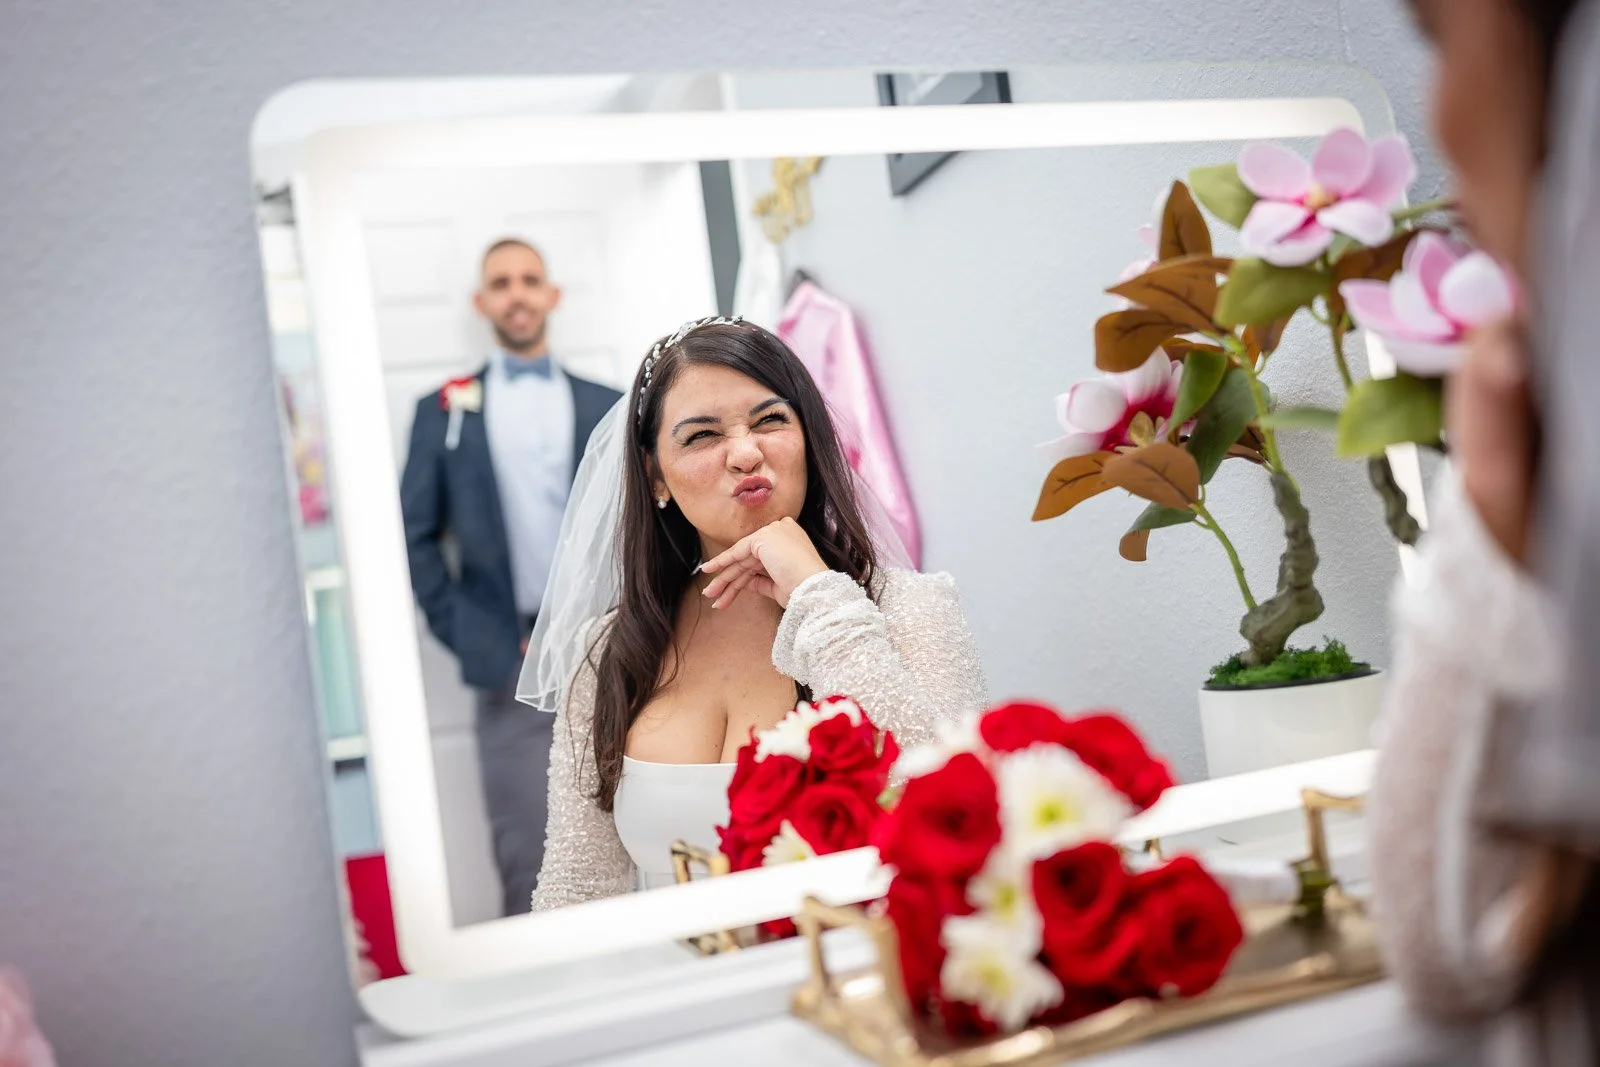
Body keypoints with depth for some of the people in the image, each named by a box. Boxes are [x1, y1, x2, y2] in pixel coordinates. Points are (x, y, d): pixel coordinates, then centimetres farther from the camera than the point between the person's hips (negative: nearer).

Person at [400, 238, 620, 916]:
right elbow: (414, 539, 8)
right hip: (510, 669, -1)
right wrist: (464, 635, -3)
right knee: (528, 871, -1)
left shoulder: (608, 408, 13)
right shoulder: (444, 411, 11)